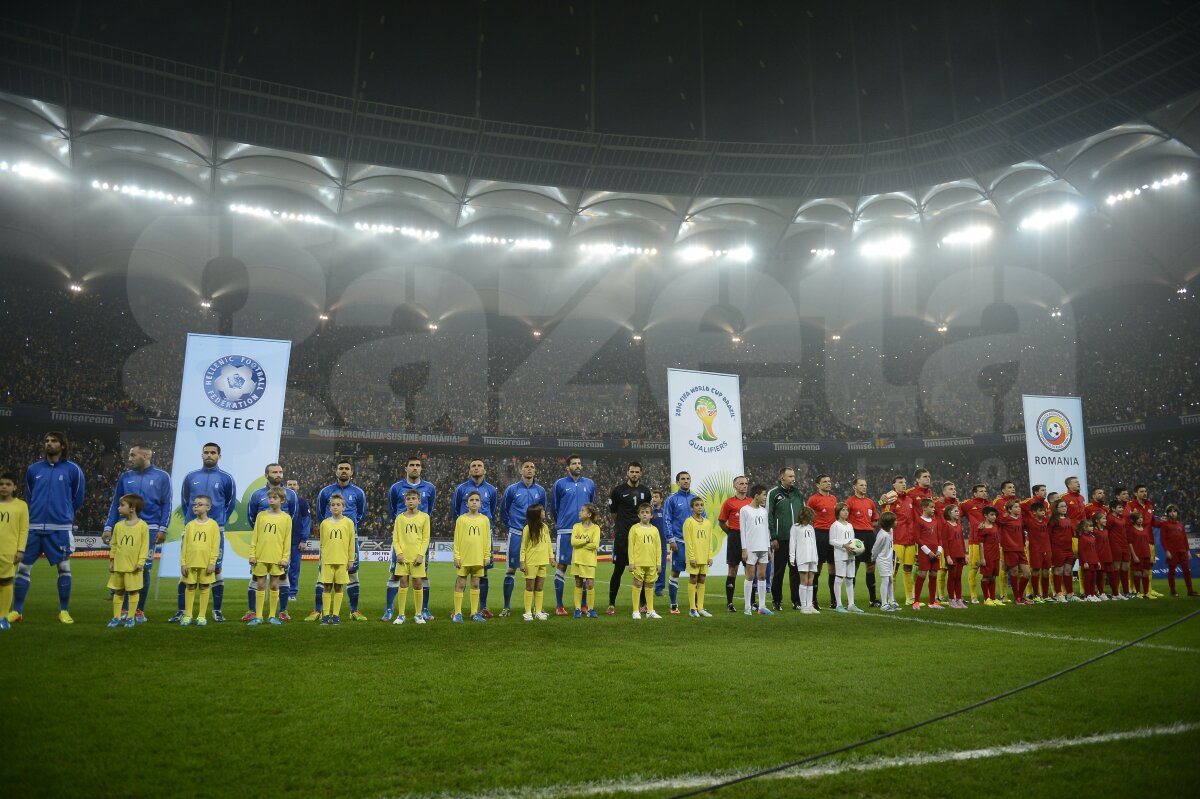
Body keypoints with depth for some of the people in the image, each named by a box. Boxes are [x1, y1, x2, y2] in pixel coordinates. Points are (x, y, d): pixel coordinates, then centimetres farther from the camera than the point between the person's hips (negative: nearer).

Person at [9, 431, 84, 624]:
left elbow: (77, 499, 7)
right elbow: (29, 496, 20)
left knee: (64, 568, 1)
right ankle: (16, 611, 15)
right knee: (23, 567, 3)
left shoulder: (73, 469, -1)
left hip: (60, 528, -2)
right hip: (34, 527, 3)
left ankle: (64, 611, 11)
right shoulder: (33, 469, 7)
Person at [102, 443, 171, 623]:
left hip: (149, 529, -2)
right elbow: (116, 504, 12)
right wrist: (108, 527, 5)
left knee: (144, 569, 2)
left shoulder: (162, 477, 3)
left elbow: (166, 505, 2)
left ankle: (139, 610, 13)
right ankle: (124, 610, 9)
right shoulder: (125, 477, 9)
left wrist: (163, 529, -5)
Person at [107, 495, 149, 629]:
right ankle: (116, 617, 18)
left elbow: (145, 546, -8)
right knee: (118, 591, 10)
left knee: (133, 591, 4)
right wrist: (111, 560, 7)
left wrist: (141, 562, -13)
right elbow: (114, 545, 11)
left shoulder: (143, 526, -8)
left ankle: (130, 618, 12)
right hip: (119, 565, 4)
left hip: (133, 566, -4)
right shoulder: (118, 525, 6)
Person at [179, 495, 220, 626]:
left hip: (206, 563, -2)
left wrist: (212, 563, -9)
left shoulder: (213, 524, -2)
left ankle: (202, 616, 13)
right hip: (190, 562, 2)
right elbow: (184, 545, 5)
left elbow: (215, 546, -4)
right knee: (190, 587, 7)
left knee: (204, 588, 5)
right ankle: (188, 615, 16)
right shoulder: (189, 525, 5)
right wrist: (183, 563, 0)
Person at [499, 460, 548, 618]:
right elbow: (503, 510, 11)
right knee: (510, 570, 1)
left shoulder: (540, 491, 4)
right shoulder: (512, 489, -1)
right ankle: (506, 607, 9)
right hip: (516, 535, -2)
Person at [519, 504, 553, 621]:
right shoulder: (527, 528, -11)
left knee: (540, 587, 9)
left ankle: (538, 611, 15)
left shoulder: (545, 527, 5)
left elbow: (548, 543, 10)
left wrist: (551, 556, 5)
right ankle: (528, 612, 8)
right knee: (530, 587, 3)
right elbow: (523, 546, -9)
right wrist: (522, 561, -12)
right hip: (531, 562, -5)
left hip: (542, 561, 5)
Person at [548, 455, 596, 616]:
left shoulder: (589, 484, 9)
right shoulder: (560, 484, 0)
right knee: (561, 566, -2)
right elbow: (553, 507, 9)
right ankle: (559, 606, 5)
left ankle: (582, 604, 16)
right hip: (565, 532, -3)